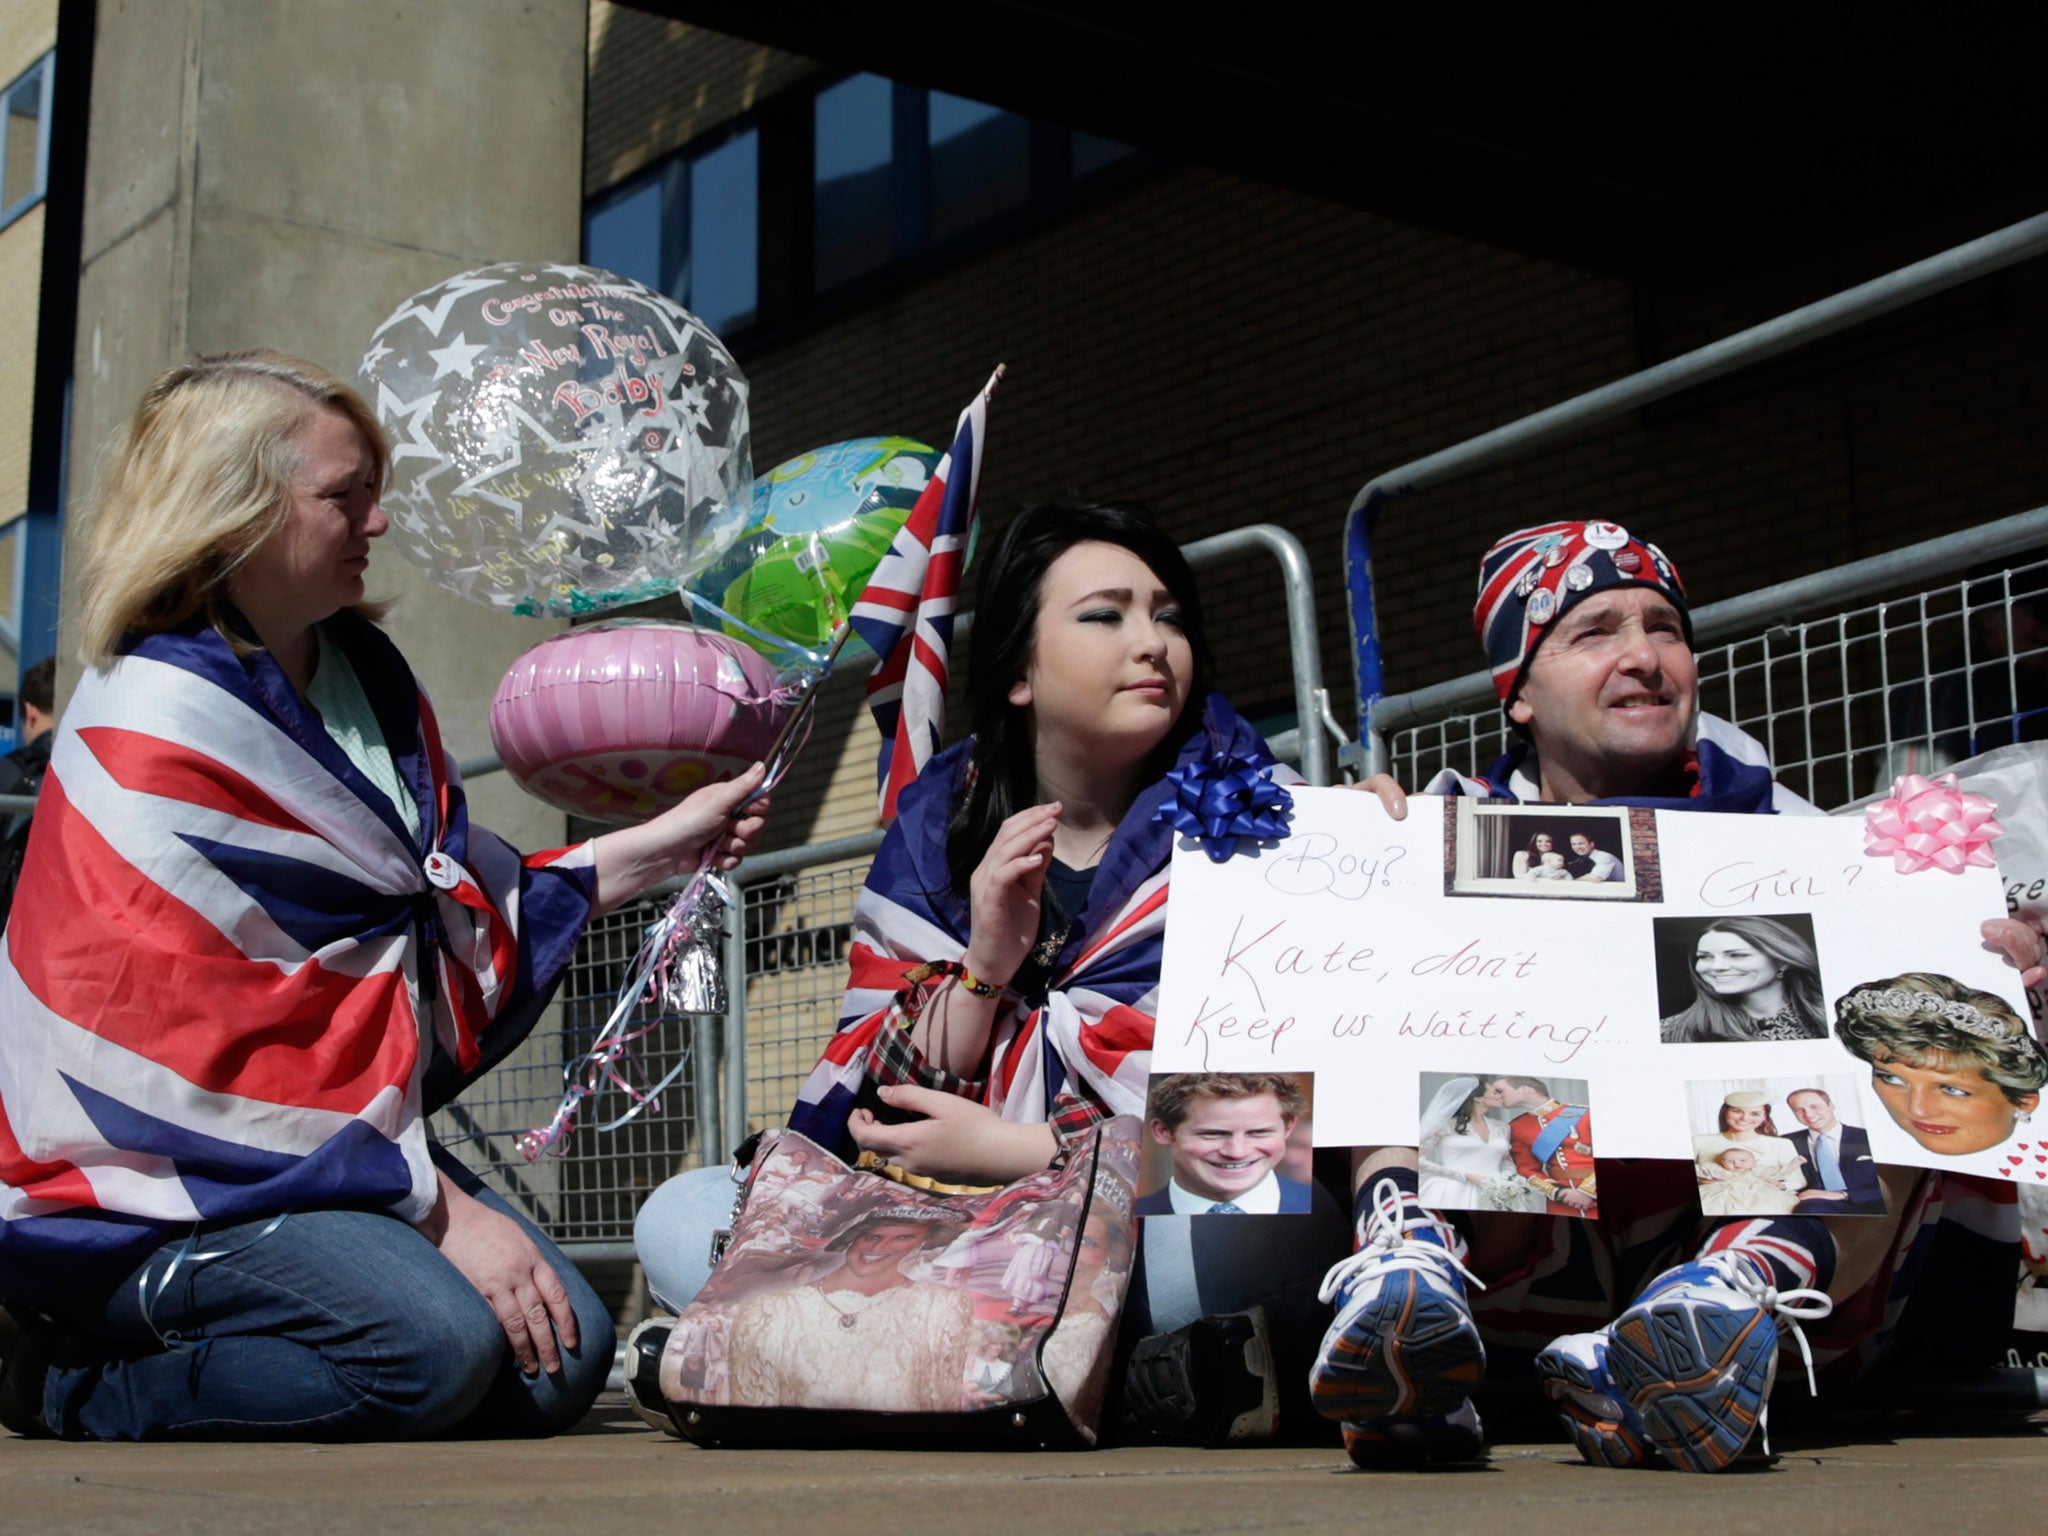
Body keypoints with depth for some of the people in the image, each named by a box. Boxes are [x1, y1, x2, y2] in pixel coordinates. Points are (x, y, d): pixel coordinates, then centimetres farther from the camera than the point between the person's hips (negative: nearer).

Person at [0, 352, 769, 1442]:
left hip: (336, 1134, 9)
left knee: (563, 1358, -6)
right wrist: (437, 1209, -21)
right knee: (436, 1340, -29)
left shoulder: (361, 672, 11)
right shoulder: (155, 730, -16)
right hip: (154, 1180, -8)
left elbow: (453, 900, 16)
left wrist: (660, 846, 11)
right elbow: (209, 1046, -20)